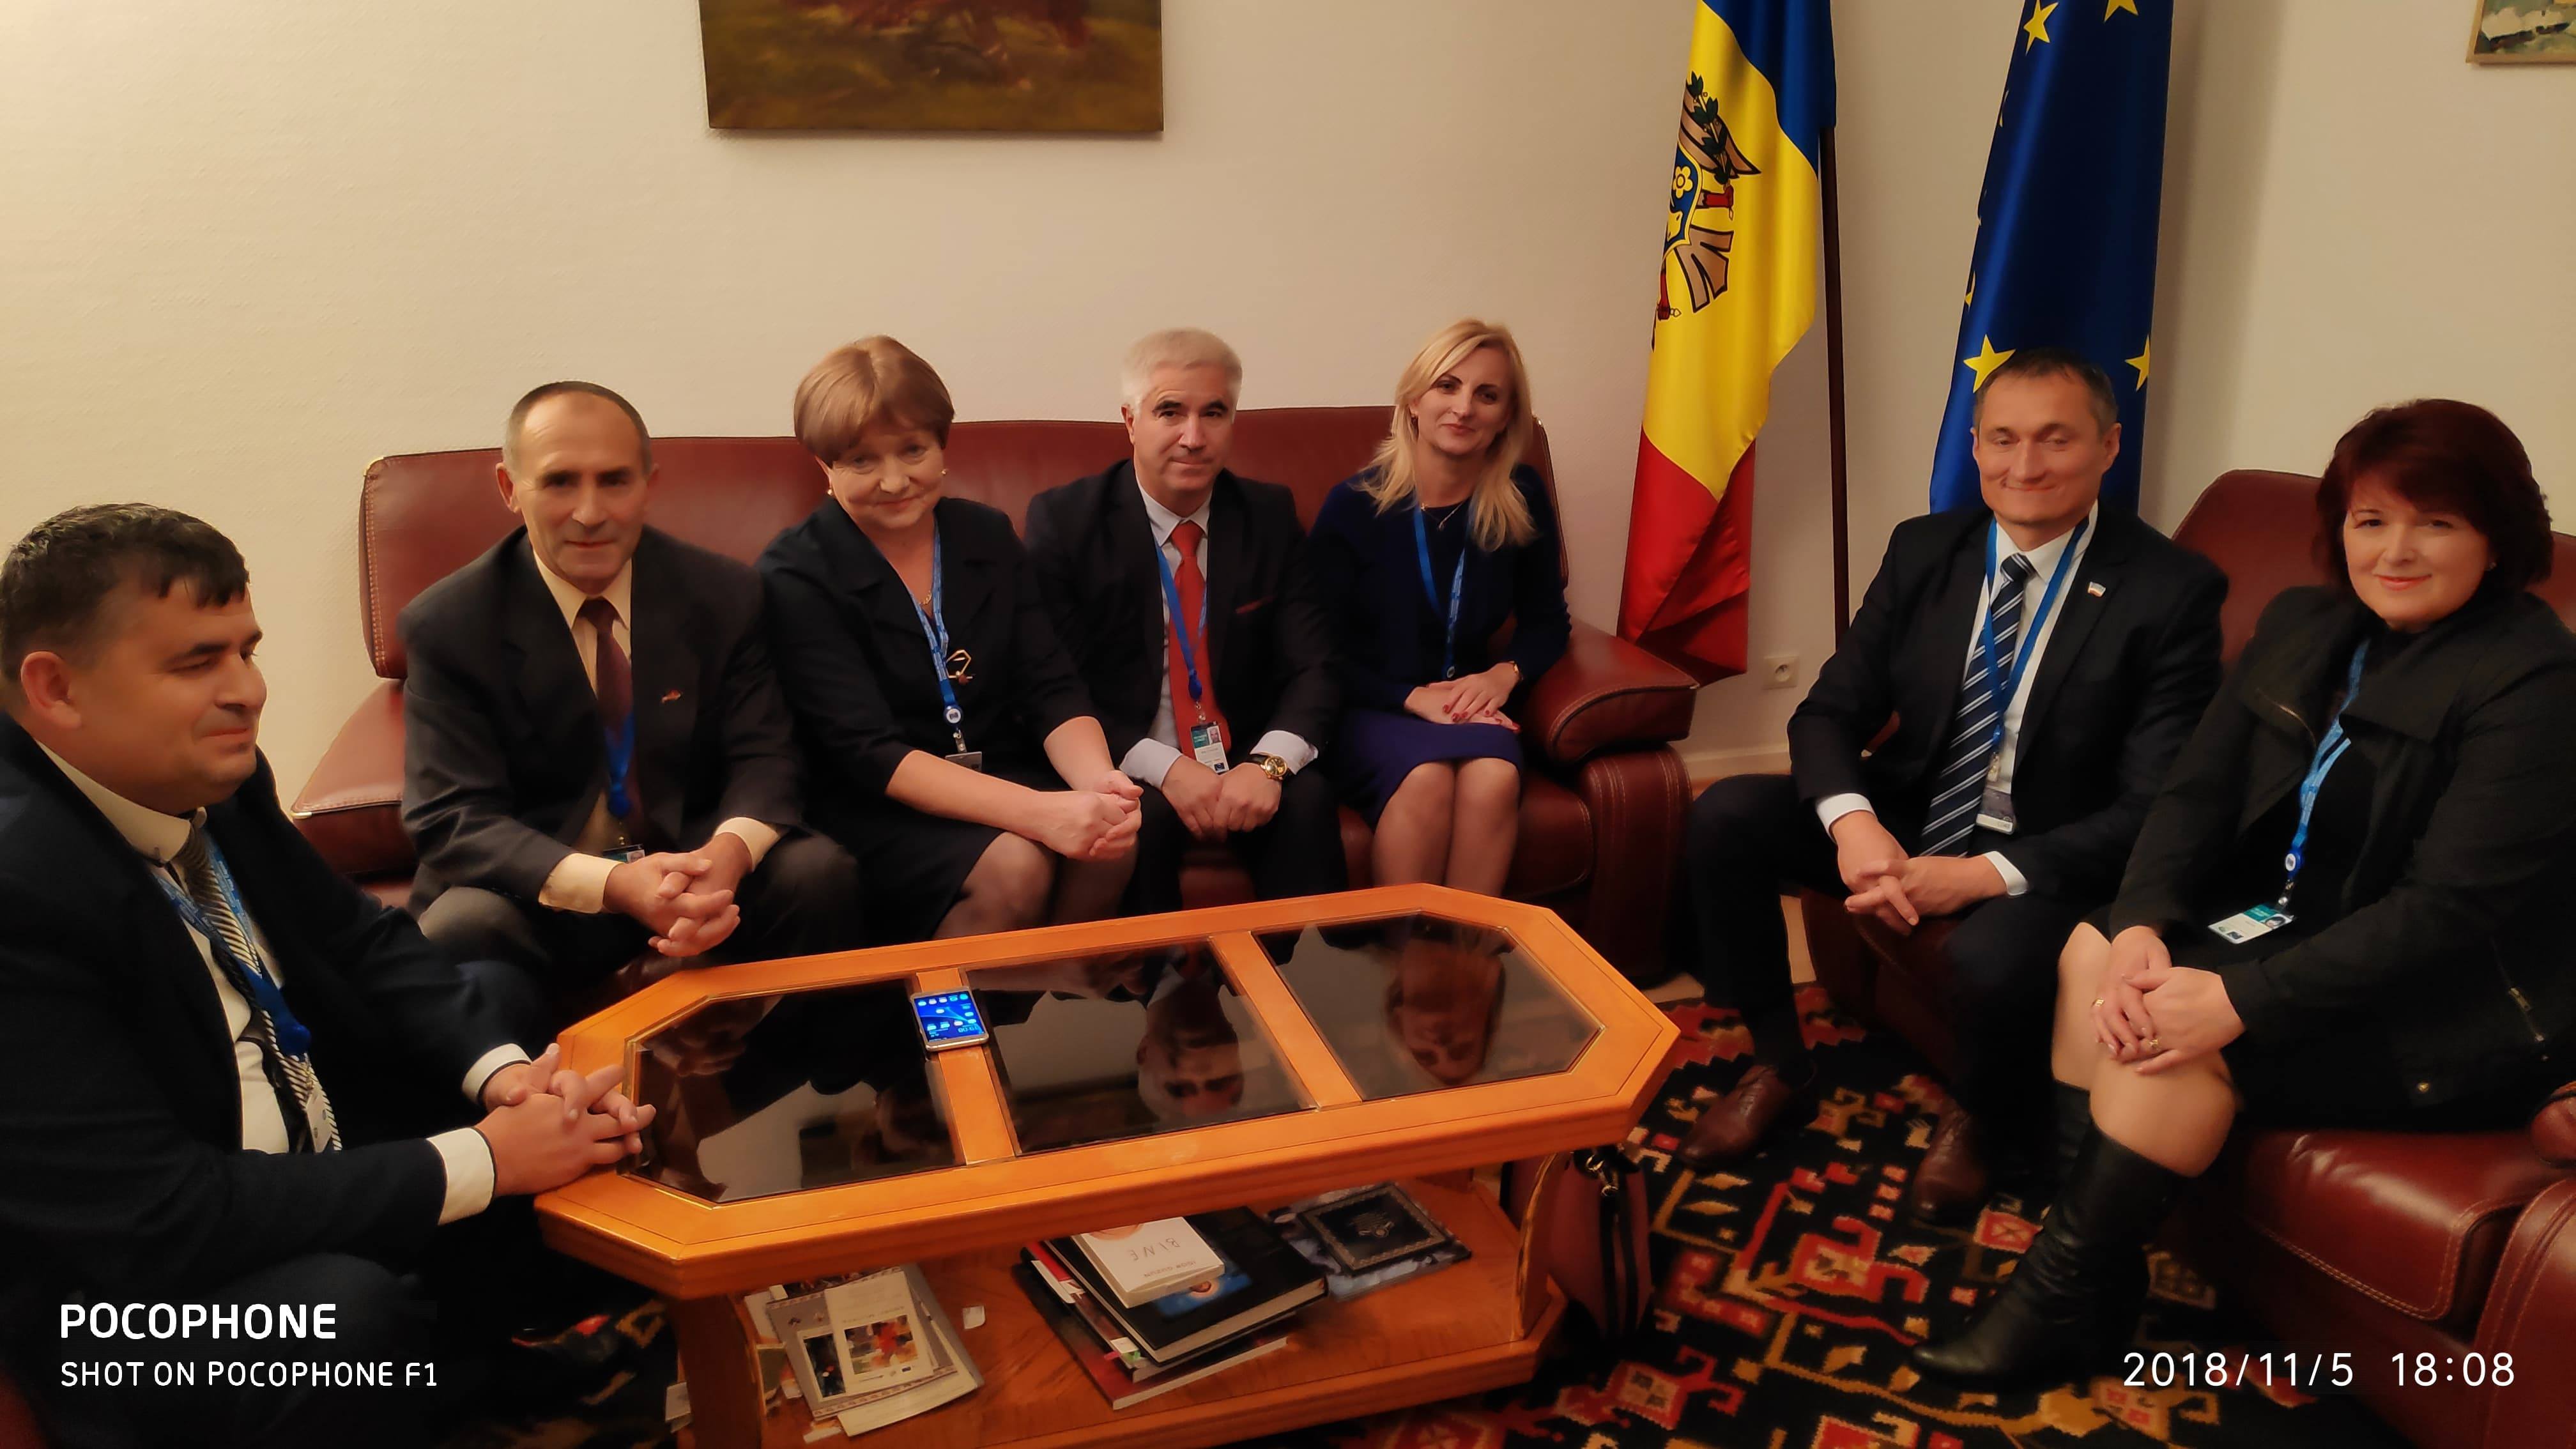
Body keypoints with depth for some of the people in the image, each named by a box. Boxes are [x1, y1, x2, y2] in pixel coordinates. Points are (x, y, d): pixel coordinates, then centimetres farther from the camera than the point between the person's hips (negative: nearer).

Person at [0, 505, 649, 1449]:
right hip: (119, 1306, -9)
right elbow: (158, 1224, -30)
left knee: (498, 993, 14)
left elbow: (362, 944, 6)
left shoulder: (210, 781, -7)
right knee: (346, 1309, -36)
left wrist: (502, 1069, -12)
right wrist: (481, 1160, -25)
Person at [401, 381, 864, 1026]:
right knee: (459, 931, -33)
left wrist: (729, 853, -30)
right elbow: (450, 819, -14)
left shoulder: (725, 596, -2)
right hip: (544, 892, -2)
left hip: (695, 862, 2)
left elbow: (764, 759, -4)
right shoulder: (448, 625, -8)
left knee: (822, 874, -26)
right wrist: (613, 886, -33)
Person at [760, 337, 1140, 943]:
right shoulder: (795, 576, -9)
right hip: (873, 809, -4)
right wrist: (1037, 812, -32)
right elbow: (869, 753, -19)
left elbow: (1052, 690, 0)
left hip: (1000, 775, 4)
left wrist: (1097, 780, -24)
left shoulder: (988, 537, 6)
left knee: (1113, 844, -25)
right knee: (1012, 866, -31)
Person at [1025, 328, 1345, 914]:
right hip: (1131, 775, -2)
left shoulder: (1271, 515, 5)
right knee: (1140, 819, -32)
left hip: (1244, 762, 2)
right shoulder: (1062, 520, -3)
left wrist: (1269, 762, -22)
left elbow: (1313, 667, -1)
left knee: (1307, 800, -28)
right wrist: (1163, 767, -24)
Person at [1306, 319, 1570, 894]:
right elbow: (1323, 652, -4)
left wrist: (1505, 674, -10)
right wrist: (1414, 697, -18)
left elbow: (1546, 622, 11)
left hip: (1470, 702, 3)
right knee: (1426, 776, -35)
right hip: (1369, 706, -2)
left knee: (1495, 777, -32)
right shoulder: (1354, 505, -7)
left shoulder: (1522, 498, 1)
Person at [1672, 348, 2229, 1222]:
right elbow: (1828, 713, 0)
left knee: (1991, 956, -37)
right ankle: (1778, 1065, 4)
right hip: (1905, 823, 5)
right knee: (1724, 815, -17)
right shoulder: (1923, 552, 2)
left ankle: (1973, 1117, 2)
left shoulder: (2173, 591, -12)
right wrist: (1851, 823, -22)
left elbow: (2151, 810, -15)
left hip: (2048, 859, -4)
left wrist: (1984, 875, -27)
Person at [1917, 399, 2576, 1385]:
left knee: (2186, 1043, -26)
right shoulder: (2301, 627, 5)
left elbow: (2448, 907, -24)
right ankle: (2092, 1278, -8)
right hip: (2292, 927, 8)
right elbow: (2196, 791, 0)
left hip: (2450, 1009, -7)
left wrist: (2240, 1000, -30)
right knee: (2093, 951, -13)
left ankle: (2061, 1303, -7)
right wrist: (2141, 926, -19)